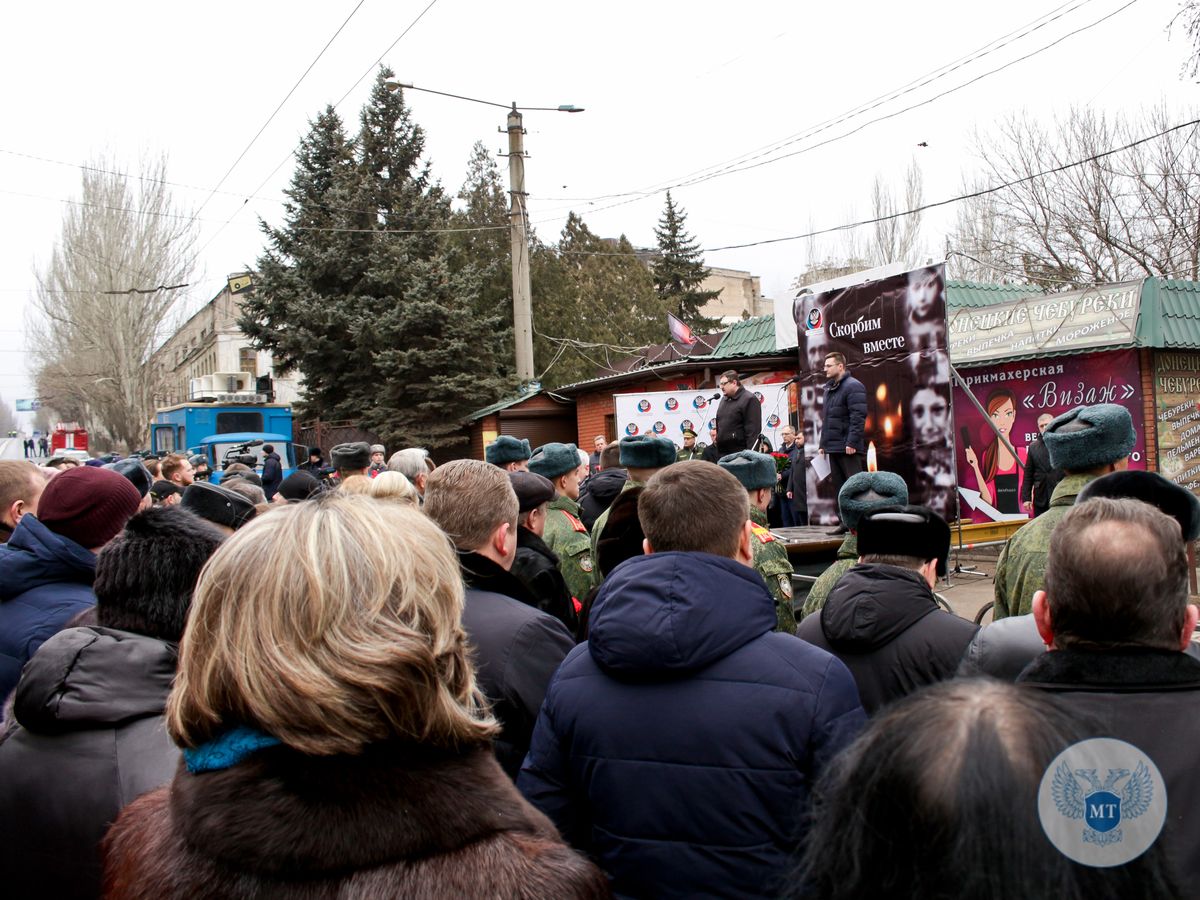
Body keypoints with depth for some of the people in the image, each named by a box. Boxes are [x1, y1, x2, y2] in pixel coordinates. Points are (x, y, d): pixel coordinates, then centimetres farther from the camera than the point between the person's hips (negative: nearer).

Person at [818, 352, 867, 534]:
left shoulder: (853, 386, -9)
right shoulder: (829, 389, 19)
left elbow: (858, 417, -18)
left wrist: (852, 442, -23)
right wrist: (823, 443, 17)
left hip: (848, 449, -9)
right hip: (833, 447, 9)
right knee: (839, 486, 10)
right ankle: (846, 521, 16)